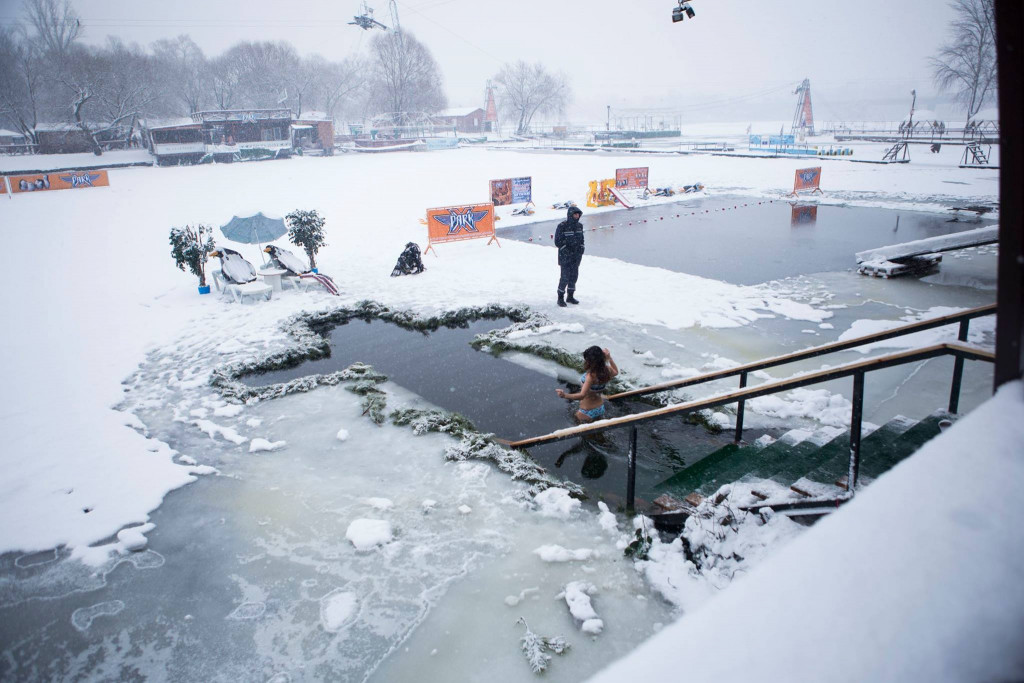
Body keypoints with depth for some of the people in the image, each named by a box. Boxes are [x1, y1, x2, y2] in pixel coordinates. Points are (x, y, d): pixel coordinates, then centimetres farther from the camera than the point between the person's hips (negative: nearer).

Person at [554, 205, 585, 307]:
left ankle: (570, 296, 24)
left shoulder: (579, 226, 7)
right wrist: (567, 249, -16)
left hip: (576, 256, 6)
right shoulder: (562, 226, -13)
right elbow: (557, 242, -11)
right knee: (565, 277, -6)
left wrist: (581, 248, 6)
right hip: (565, 256, -6)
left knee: (574, 276, 11)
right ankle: (560, 298, 7)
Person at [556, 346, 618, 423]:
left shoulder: (591, 376, -32)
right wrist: (609, 358, 17)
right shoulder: (606, 370, -11)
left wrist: (565, 395, -54)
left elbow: (582, 395, -41)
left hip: (587, 413, -8)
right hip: (600, 409, 8)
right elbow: (615, 372, 14)